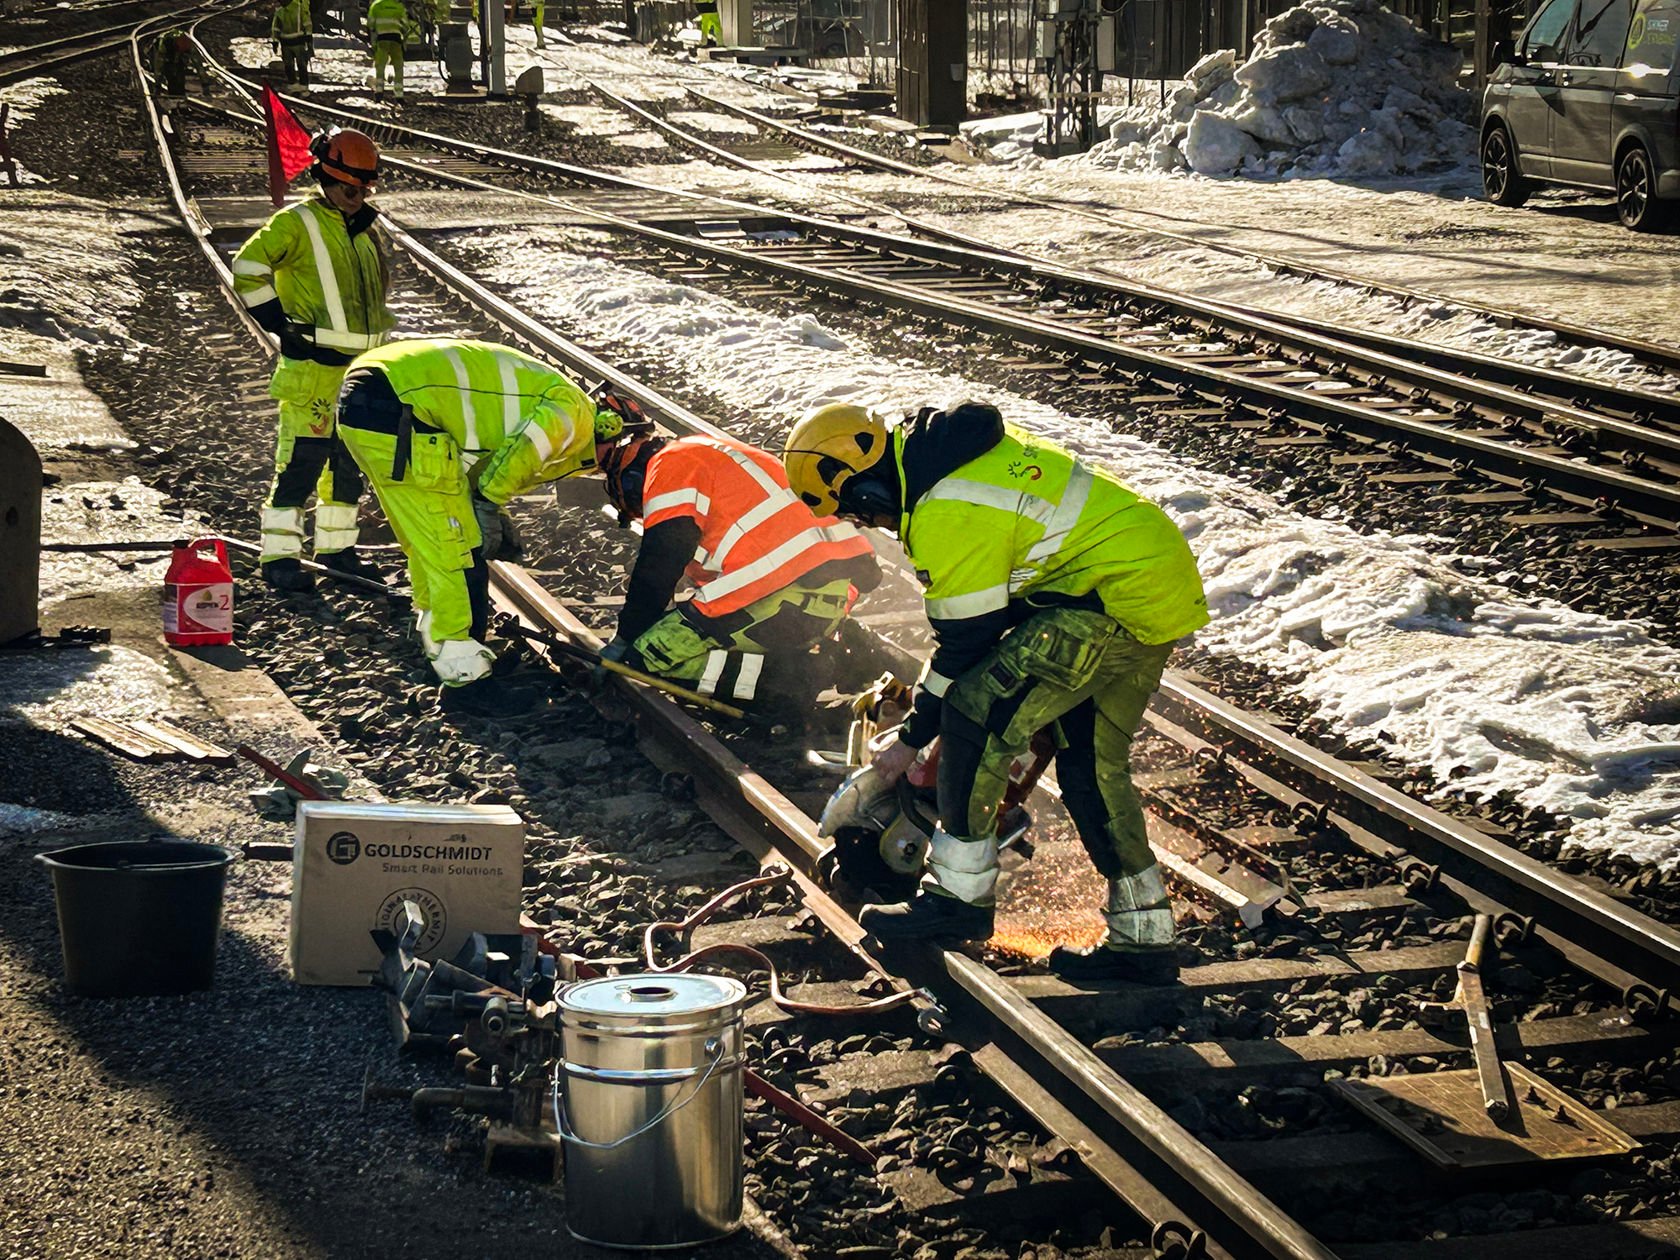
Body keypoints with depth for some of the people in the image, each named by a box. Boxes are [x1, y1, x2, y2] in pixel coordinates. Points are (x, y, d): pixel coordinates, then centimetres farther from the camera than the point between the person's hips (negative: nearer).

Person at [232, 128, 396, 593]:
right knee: (302, 462, -9)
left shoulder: (365, 229, 15)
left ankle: (336, 547, 24)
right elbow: (247, 268, -14)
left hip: (360, 369, 8)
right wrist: (282, 326, -14)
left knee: (350, 463, 12)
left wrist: (376, 347, 21)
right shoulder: (296, 224, -8)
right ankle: (279, 556, -4)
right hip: (313, 367, -8)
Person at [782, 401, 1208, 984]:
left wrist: (912, 738, 2)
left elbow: (967, 642, -11)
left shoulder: (946, 515, -20)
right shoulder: (959, 451, 11)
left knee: (977, 713, -11)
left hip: (1116, 599, -11)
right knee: (1092, 764, 14)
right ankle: (1143, 939, 18)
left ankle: (959, 895, -2)